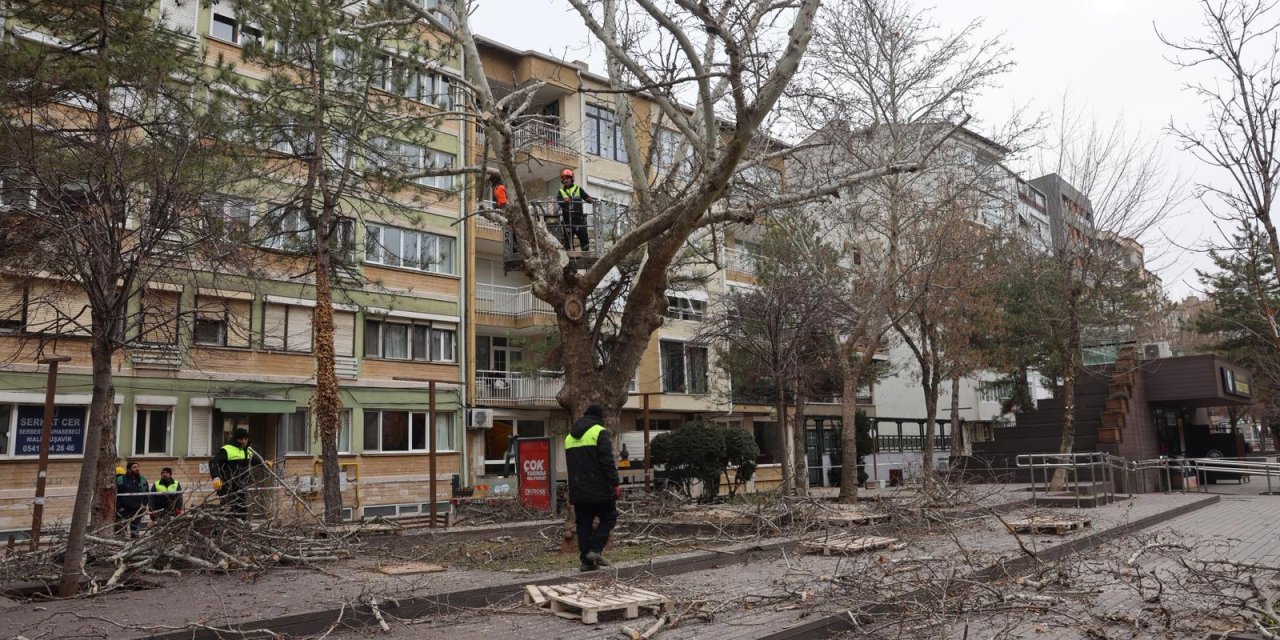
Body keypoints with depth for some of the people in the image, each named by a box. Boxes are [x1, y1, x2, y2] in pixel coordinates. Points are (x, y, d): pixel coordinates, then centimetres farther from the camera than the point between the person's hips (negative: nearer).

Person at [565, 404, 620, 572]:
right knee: (609, 517, 7)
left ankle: (586, 560, 6)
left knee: (584, 523, 9)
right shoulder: (599, 432, -6)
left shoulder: (570, 436, 18)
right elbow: (607, 461, -15)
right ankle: (595, 549, -8)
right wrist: (615, 483, -14)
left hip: (578, 490, 6)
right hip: (599, 489, -6)